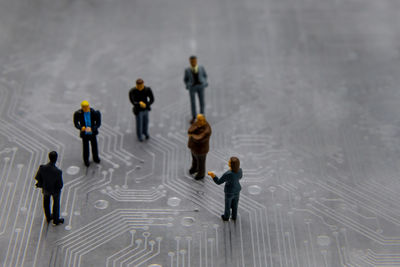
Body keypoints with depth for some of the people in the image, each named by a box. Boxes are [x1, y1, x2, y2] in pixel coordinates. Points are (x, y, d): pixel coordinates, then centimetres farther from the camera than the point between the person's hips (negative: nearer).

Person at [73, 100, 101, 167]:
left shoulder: (94, 113, -20)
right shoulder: (78, 114, -20)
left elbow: (98, 123, -12)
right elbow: (76, 124, -9)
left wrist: (91, 128, -27)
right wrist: (81, 128, -30)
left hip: (93, 133, 1)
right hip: (84, 134, -1)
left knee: (94, 146, 19)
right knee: (85, 148, 11)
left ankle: (95, 158, 46)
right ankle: (86, 160, 37)